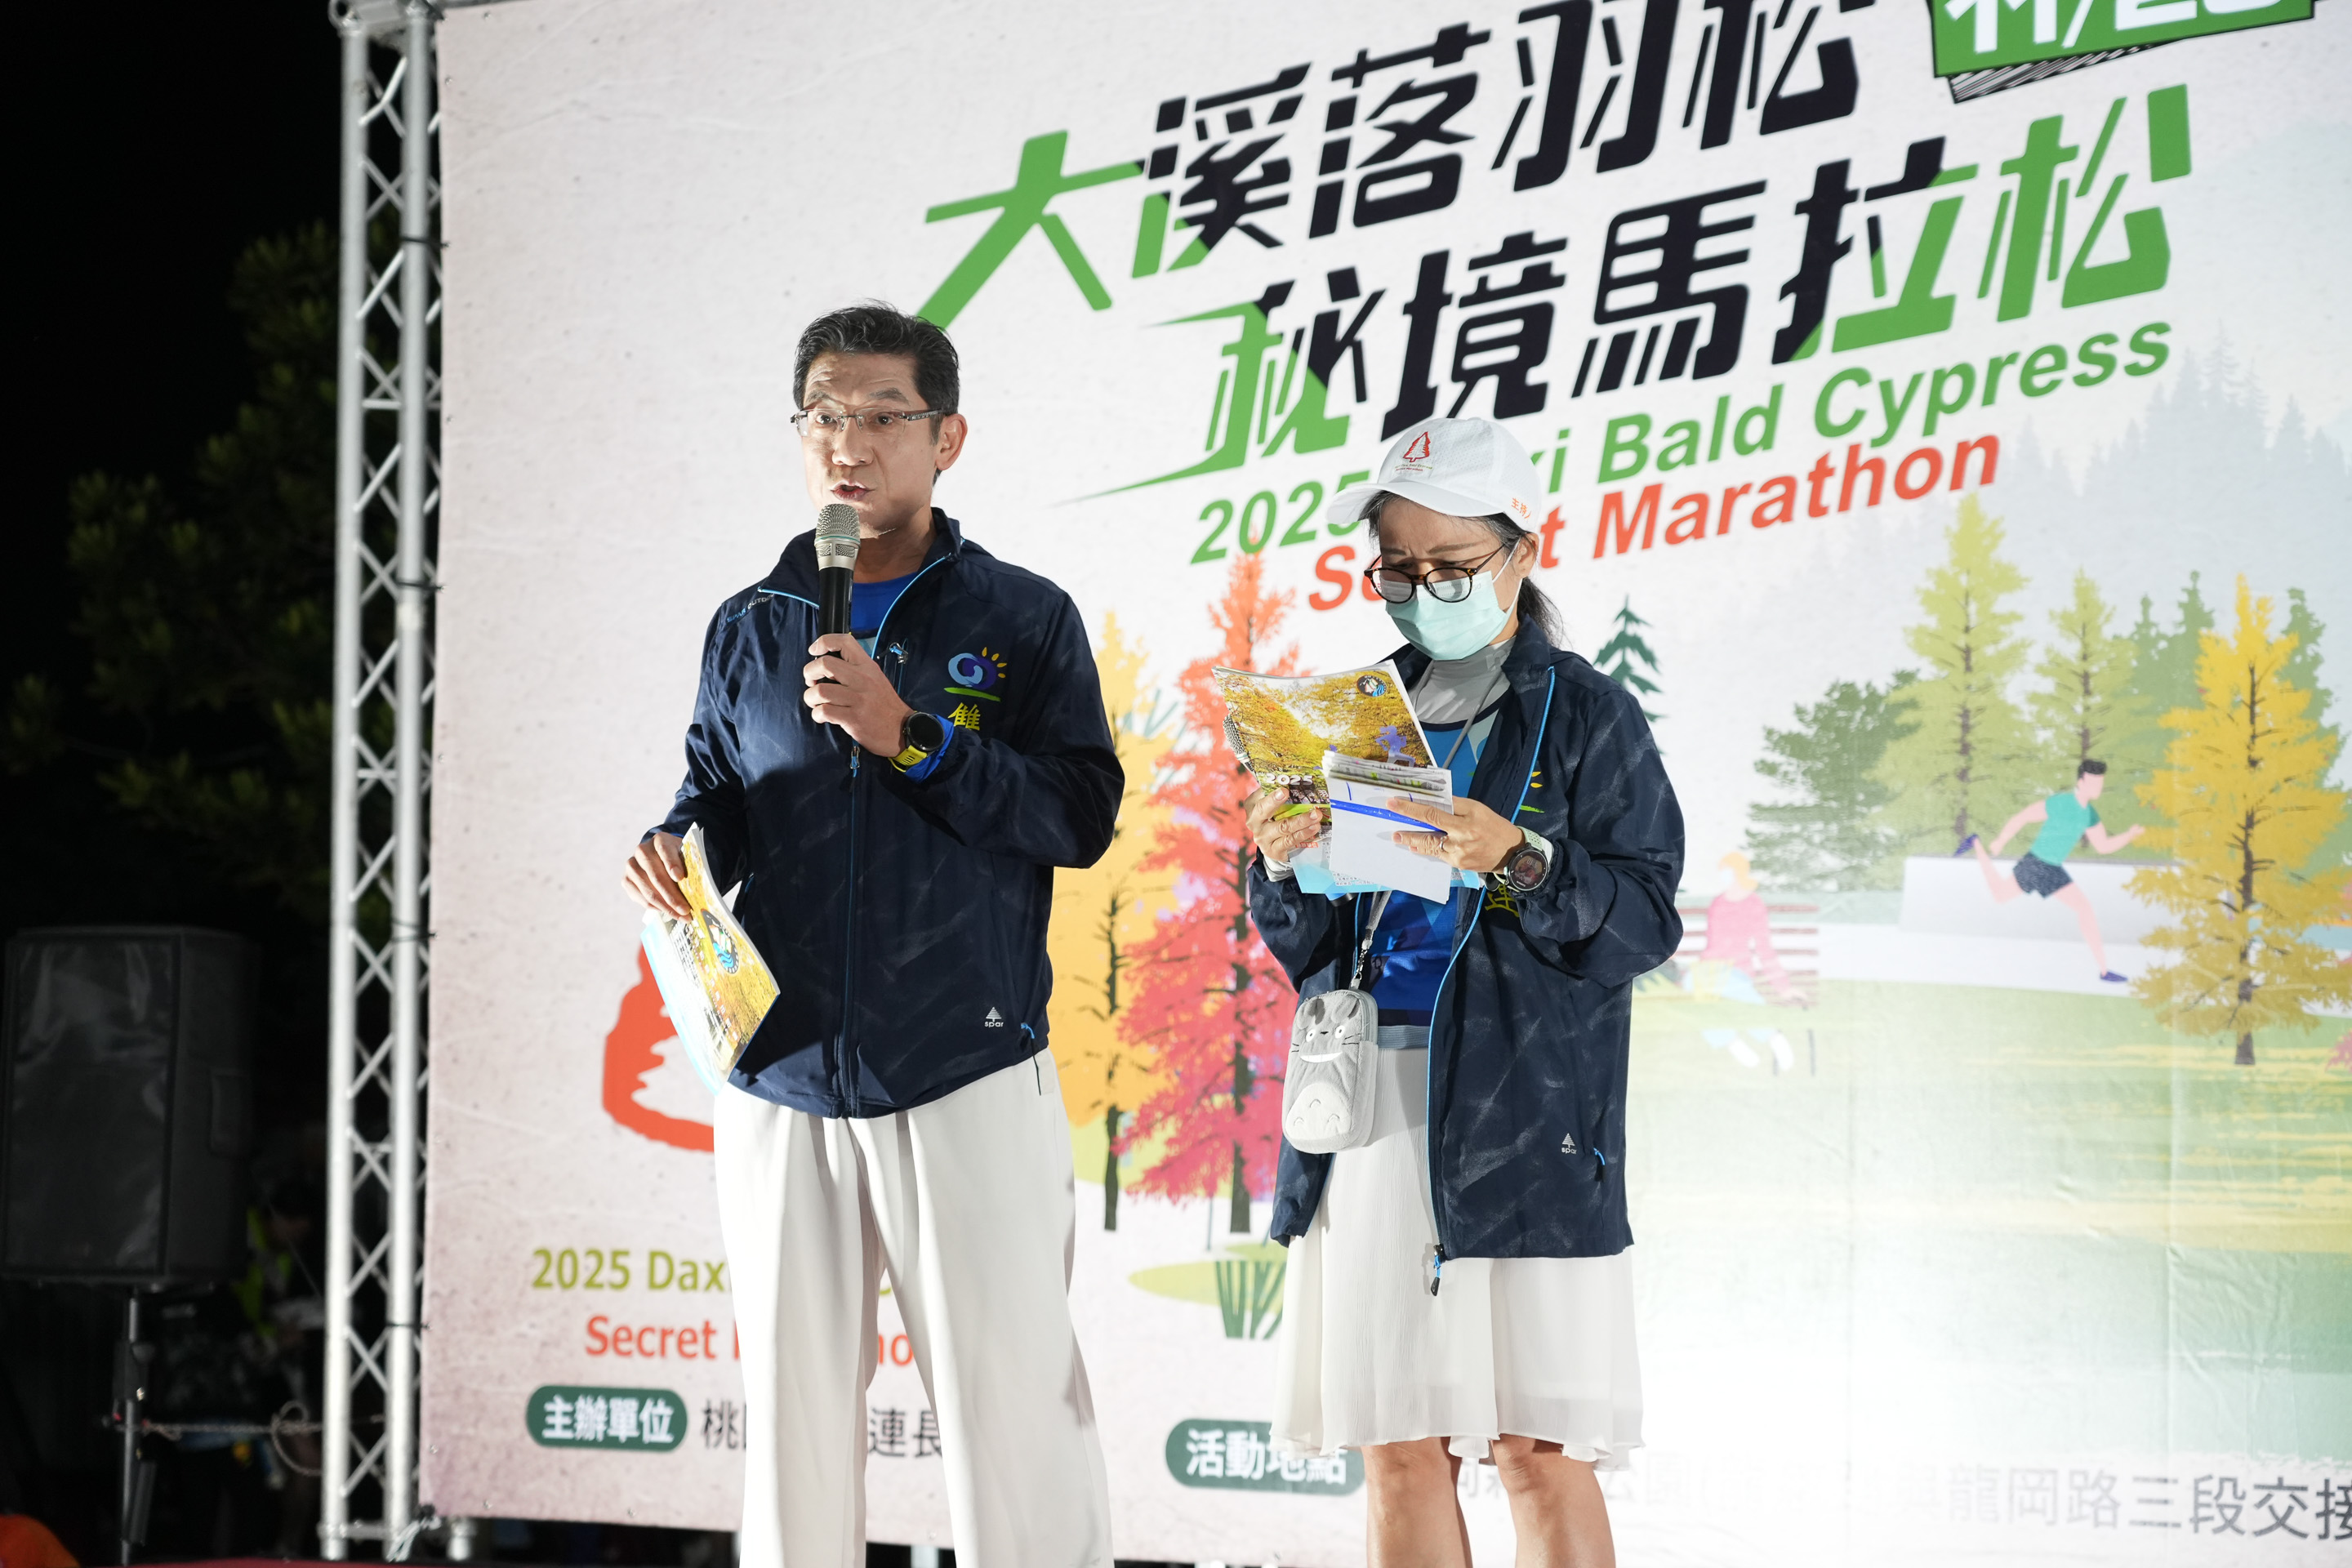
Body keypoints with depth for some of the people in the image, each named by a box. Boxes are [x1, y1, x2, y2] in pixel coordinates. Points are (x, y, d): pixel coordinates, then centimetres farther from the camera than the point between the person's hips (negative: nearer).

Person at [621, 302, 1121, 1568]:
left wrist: (908, 736, -14)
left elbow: (1081, 817, -5)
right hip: (781, 1087, 3)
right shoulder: (748, 631, 13)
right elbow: (717, 791, 18)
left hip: (967, 1082, -3)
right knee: (791, 1404, 5)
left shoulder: (1024, 620, 4)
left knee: (1012, 1408, -6)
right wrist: (678, 844, -5)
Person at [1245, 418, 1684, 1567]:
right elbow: (1305, 949, 17)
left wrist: (1520, 861, -20)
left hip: (1523, 1115, -4)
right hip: (1372, 1109, 5)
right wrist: (1281, 870, -4)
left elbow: (1644, 922, -5)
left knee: (1539, 1453, -5)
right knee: (1397, 1451, 5)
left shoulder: (1588, 717, 3)